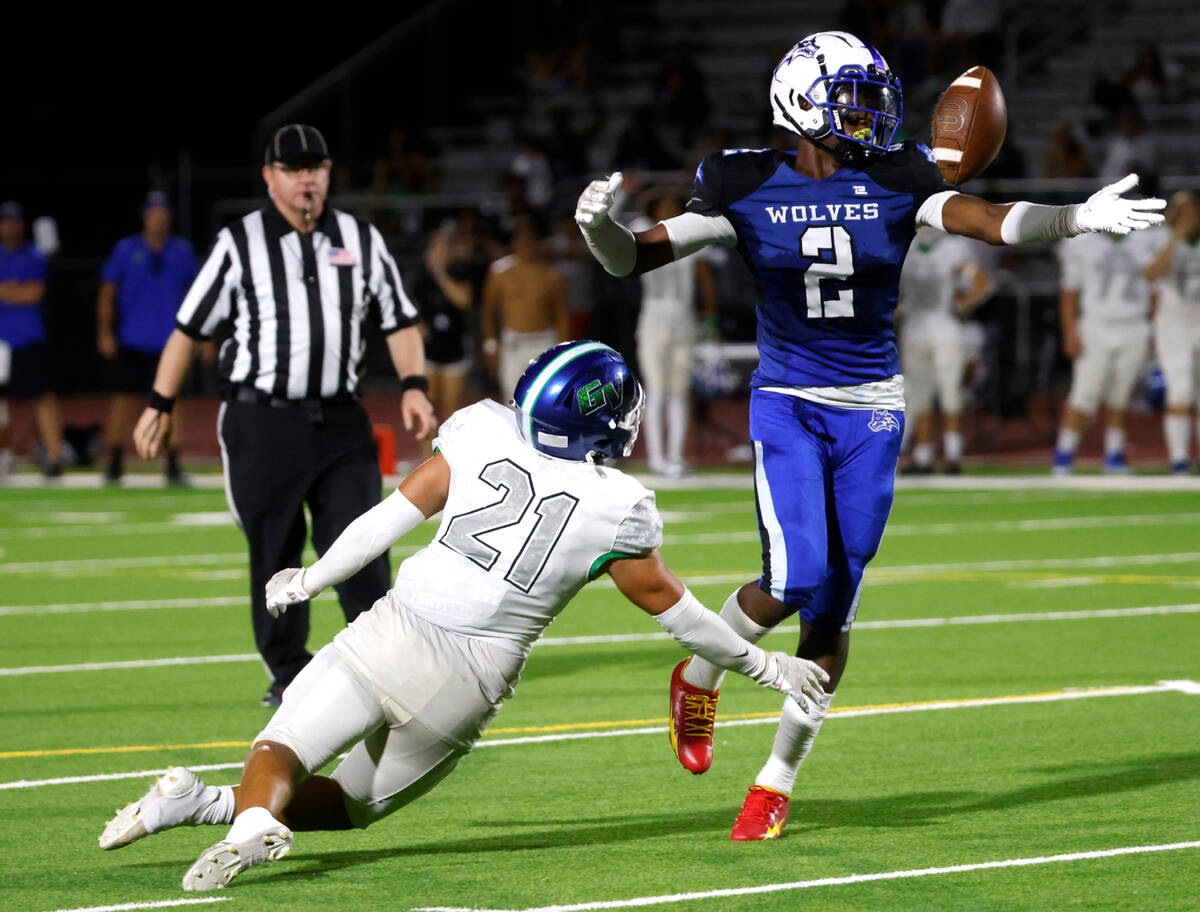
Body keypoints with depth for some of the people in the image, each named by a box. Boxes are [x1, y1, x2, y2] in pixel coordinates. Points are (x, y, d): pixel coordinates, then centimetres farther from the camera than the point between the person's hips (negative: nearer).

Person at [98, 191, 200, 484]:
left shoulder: (182, 251, 8)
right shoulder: (126, 249, 4)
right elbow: (107, 293, 4)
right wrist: (105, 332, -4)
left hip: (169, 340, 1)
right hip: (131, 339, -1)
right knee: (126, 397, 0)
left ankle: (173, 465, 0)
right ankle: (114, 462, 7)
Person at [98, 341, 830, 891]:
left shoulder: (484, 432, 0)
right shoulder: (618, 511, -4)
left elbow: (393, 516, 4)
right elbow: (669, 606, 7)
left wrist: (311, 580, 18)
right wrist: (761, 666, 22)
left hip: (394, 639, 0)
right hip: (469, 686, 0)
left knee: (283, 752, 5)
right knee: (354, 804, 17)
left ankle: (254, 820, -32)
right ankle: (216, 804, -11)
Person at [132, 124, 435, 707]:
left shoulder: (362, 240, 10)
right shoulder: (239, 244, 1)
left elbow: (399, 322, 14)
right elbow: (189, 328, 5)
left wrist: (413, 386, -2)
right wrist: (159, 406, 4)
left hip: (340, 422, 2)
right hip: (263, 424, -2)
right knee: (274, 553, 2)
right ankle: (288, 674, 14)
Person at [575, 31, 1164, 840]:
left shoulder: (895, 183, -3)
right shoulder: (749, 189, -5)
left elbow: (988, 220, -16)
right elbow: (633, 259, -5)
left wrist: (1075, 219, -33)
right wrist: (598, 225, -27)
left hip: (871, 412, 2)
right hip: (787, 406, -2)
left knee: (834, 608, 1)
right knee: (797, 577, -19)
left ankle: (777, 782, 14)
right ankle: (700, 677, 12)